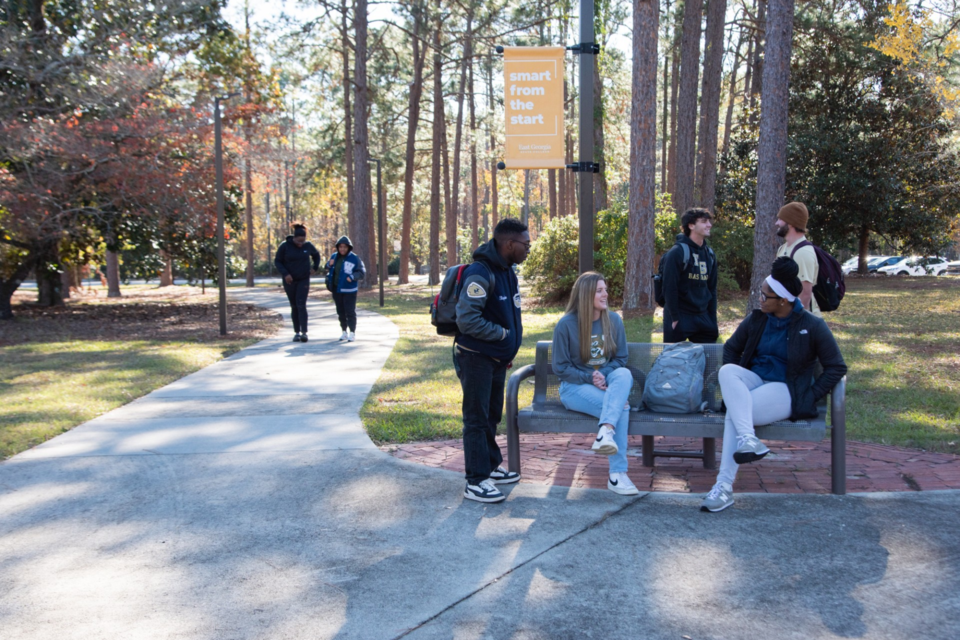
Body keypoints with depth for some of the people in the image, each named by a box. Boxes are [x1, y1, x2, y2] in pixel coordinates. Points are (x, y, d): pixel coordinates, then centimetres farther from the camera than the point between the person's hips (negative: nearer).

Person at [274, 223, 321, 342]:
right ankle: (296, 332, 14)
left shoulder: (308, 246, -4)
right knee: (294, 307, 7)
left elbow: (316, 255, 17)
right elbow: (277, 261, -4)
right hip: (289, 281, 0)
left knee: (301, 305, -12)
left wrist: (315, 267, 7)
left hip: (303, 280, 0)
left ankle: (304, 332, -17)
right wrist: (285, 273, -16)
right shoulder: (285, 246, -10)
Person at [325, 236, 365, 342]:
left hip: (349, 290, -5)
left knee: (350, 311, -4)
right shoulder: (334, 256, 8)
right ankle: (344, 332, 23)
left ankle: (352, 333, 1)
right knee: (340, 312, 12)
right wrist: (329, 264, -3)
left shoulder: (354, 258, -8)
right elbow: (328, 269, 21)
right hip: (336, 289, 5)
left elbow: (362, 272, -9)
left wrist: (352, 277, -26)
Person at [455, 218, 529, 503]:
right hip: (475, 357, -9)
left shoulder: (507, 272, 9)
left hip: (497, 358, 9)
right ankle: (476, 482, 2)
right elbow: (467, 320, -28)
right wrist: (503, 334, -18)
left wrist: (509, 350, 10)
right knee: (477, 418, -4)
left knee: (492, 415, 19)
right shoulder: (480, 274, -22)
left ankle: (491, 467, 33)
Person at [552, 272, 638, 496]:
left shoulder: (613, 320, 3)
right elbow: (560, 367, -4)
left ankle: (606, 432, -50)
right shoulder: (566, 324, -8)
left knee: (624, 374, -34)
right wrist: (589, 377, -18)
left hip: (608, 382, 4)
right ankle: (617, 474, -32)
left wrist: (604, 375, -14)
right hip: (575, 387, -4)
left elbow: (620, 358, 8)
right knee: (622, 406, -31)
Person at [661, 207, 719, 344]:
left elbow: (711, 289, 14)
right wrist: (675, 318, -14)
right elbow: (670, 288, -13)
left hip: (702, 317, 6)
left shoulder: (709, 254, 10)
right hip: (680, 318, -6)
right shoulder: (678, 252, -11)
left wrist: (712, 320, 10)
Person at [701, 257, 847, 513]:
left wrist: (809, 397, -8)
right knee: (727, 370, -31)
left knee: (734, 412, -31)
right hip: (754, 381, 4)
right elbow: (730, 348, 19)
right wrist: (732, 383, 4)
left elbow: (836, 367, 0)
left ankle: (724, 487, -30)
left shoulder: (812, 326, -3)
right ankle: (748, 440, -43)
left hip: (785, 391, -4)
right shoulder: (756, 320, 8)